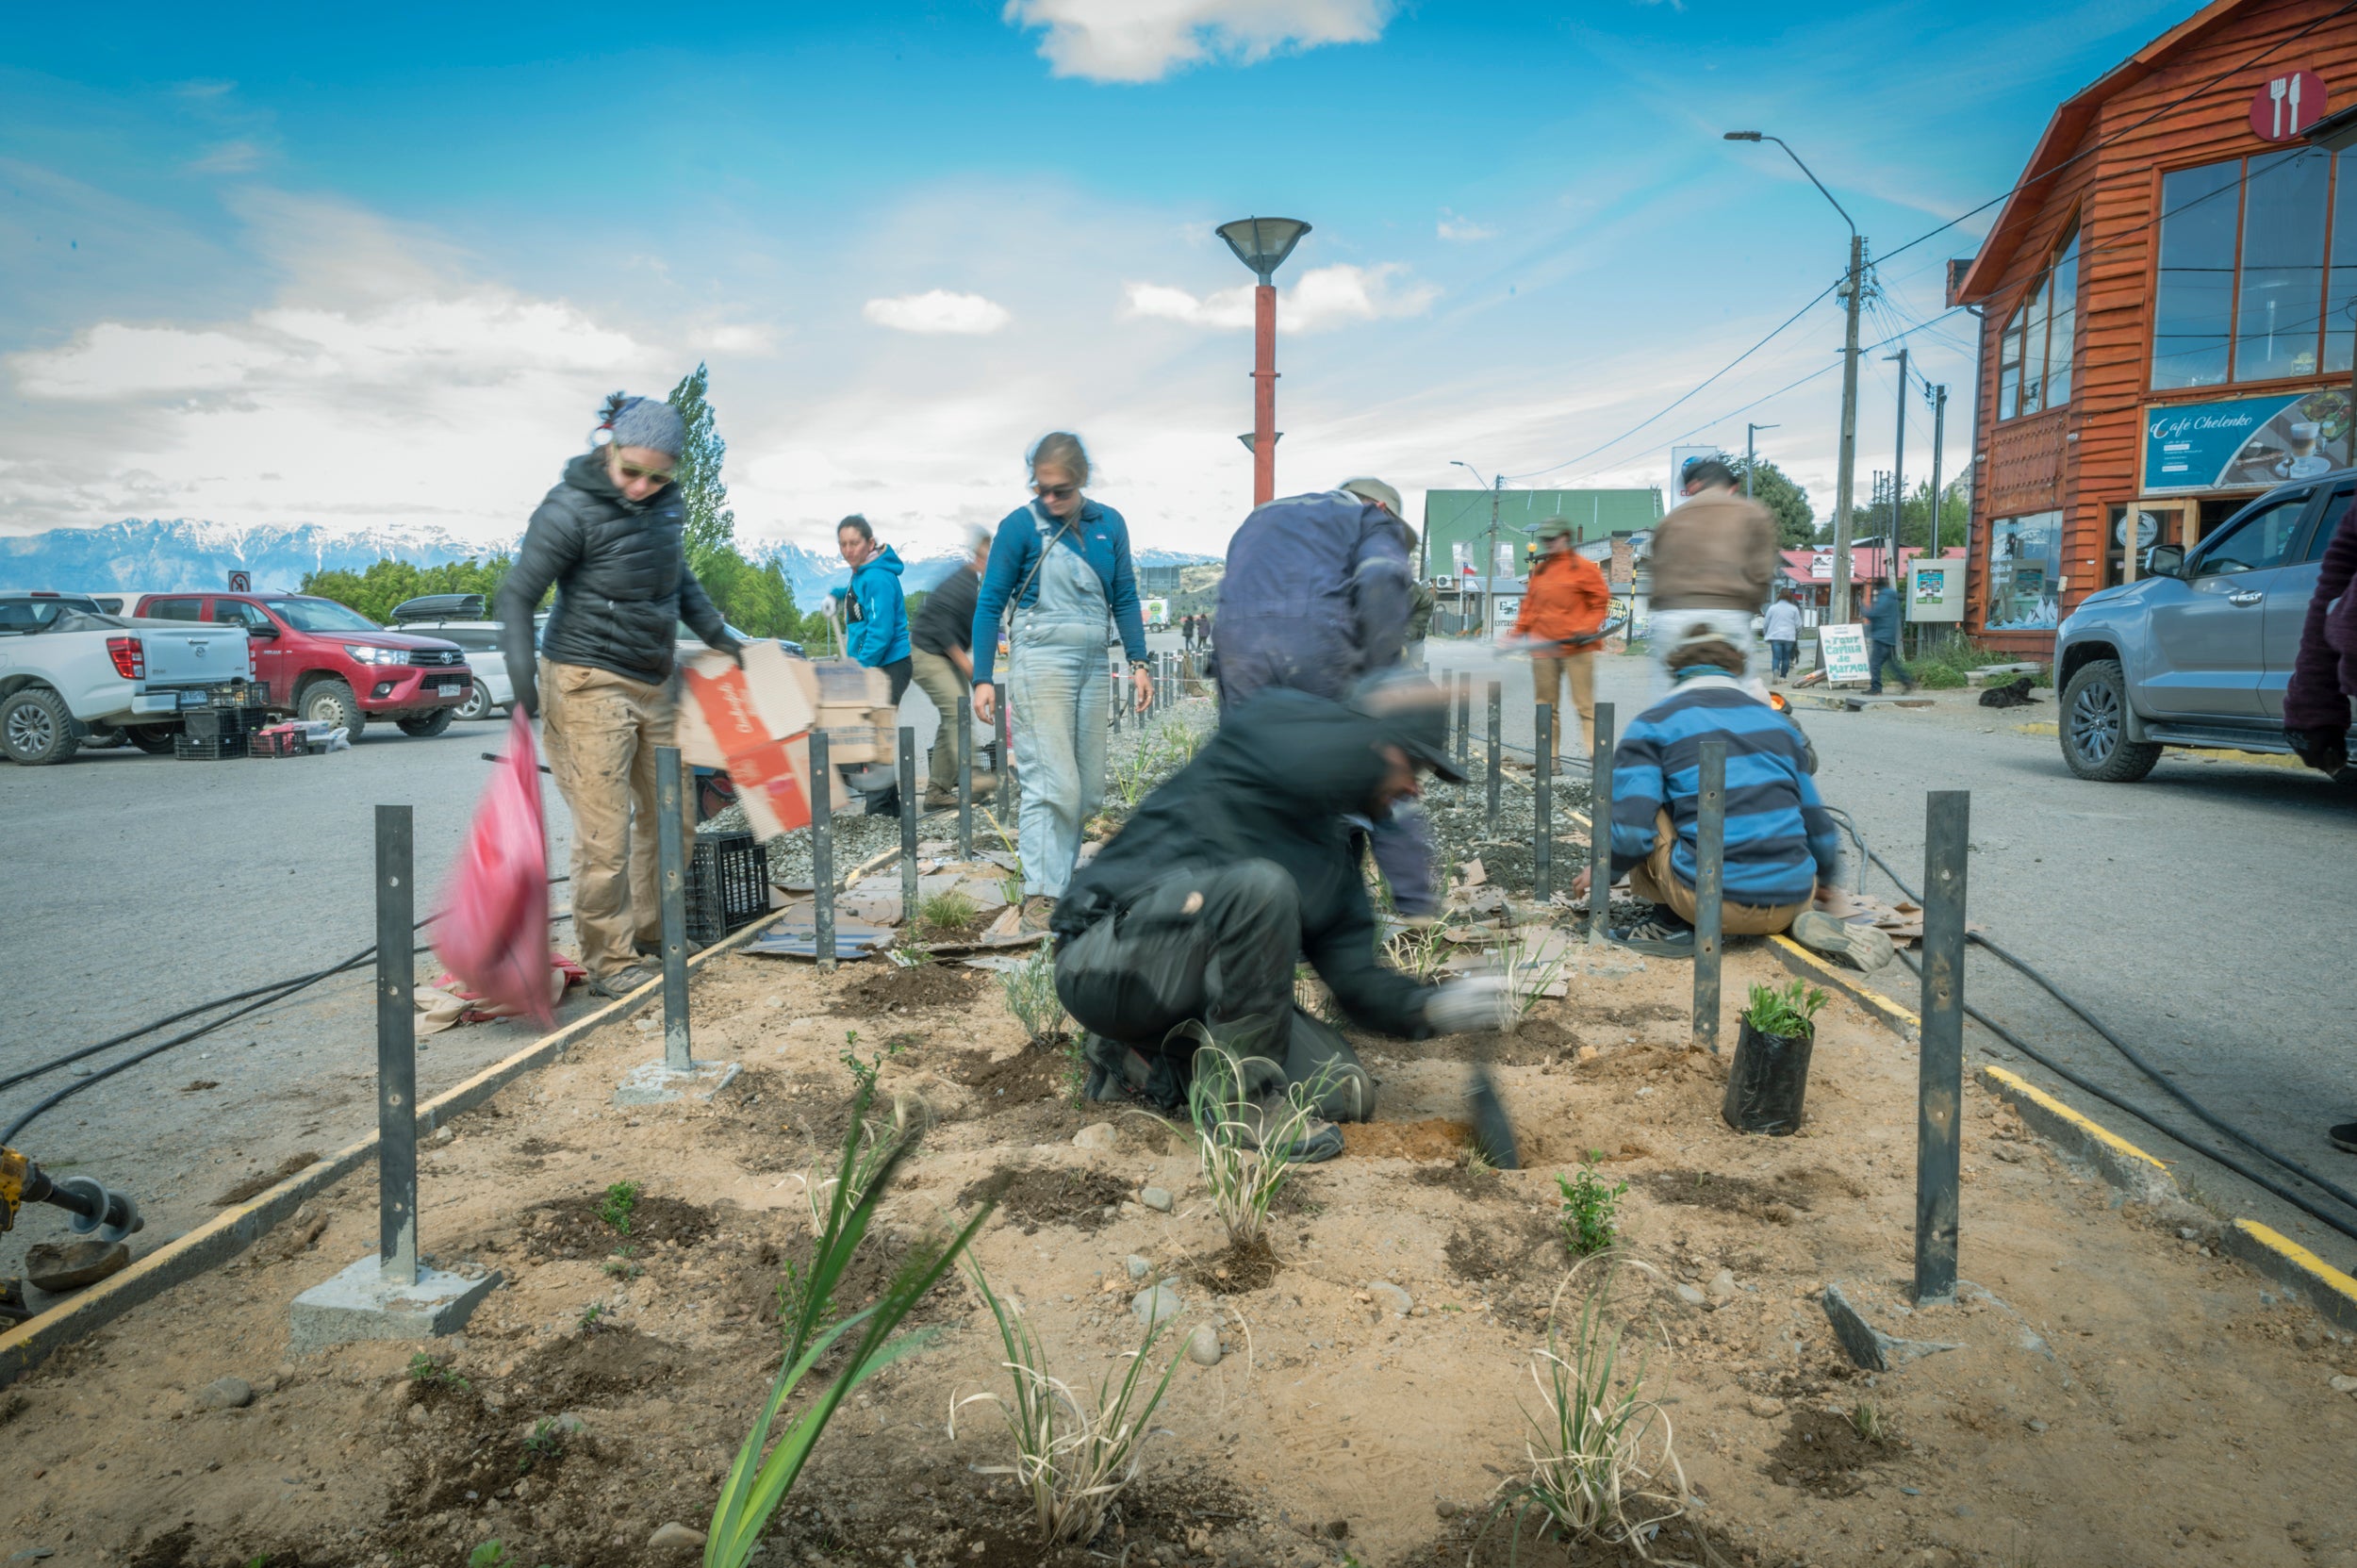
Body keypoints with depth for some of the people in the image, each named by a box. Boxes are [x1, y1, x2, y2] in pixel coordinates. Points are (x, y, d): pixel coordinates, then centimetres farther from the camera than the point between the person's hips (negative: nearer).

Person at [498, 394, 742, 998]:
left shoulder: (664, 503, 6)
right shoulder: (571, 508, -15)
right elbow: (517, 597, -15)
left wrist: (715, 632, 22)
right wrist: (525, 687, -23)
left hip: (653, 684, 8)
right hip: (589, 685, -7)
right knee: (604, 833, -7)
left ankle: (654, 929, 30)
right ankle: (610, 961, 5)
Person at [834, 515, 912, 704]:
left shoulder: (877, 578, -17)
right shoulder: (860, 574, 12)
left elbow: (881, 633, -21)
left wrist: (861, 668, -19)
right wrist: (838, 594, 24)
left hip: (888, 667, -10)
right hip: (868, 666, 10)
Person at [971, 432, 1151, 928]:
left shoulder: (1109, 524, 7)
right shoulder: (1021, 525, -5)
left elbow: (1124, 597, 13)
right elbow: (990, 602, -3)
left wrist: (1138, 663, 5)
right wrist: (983, 679, -7)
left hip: (1093, 664, 5)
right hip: (1041, 659, -5)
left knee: (1089, 791, 8)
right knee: (1053, 784, -10)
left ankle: (1035, 837, 28)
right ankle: (1041, 895, -4)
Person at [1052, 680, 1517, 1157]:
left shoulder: (1338, 848, 16)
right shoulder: (1268, 725, -3)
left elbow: (1357, 978, 6)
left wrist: (1433, 1005, -11)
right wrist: (1413, 706, -12)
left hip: (1193, 993, 8)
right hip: (1111, 953, -8)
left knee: (1345, 1094, -4)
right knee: (1260, 886, -32)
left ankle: (1145, 1063, 10)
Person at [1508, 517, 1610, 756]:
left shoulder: (1584, 568, 0)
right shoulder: (1539, 570, 17)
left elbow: (1601, 601, -1)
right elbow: (1530, 603, 20)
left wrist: (1587, 628, -13)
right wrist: (1520, 631, 10)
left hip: (1576, 648, -6)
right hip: (1542, 648, 6)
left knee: (1585, 704, -7)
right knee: (1546, 706, 7)